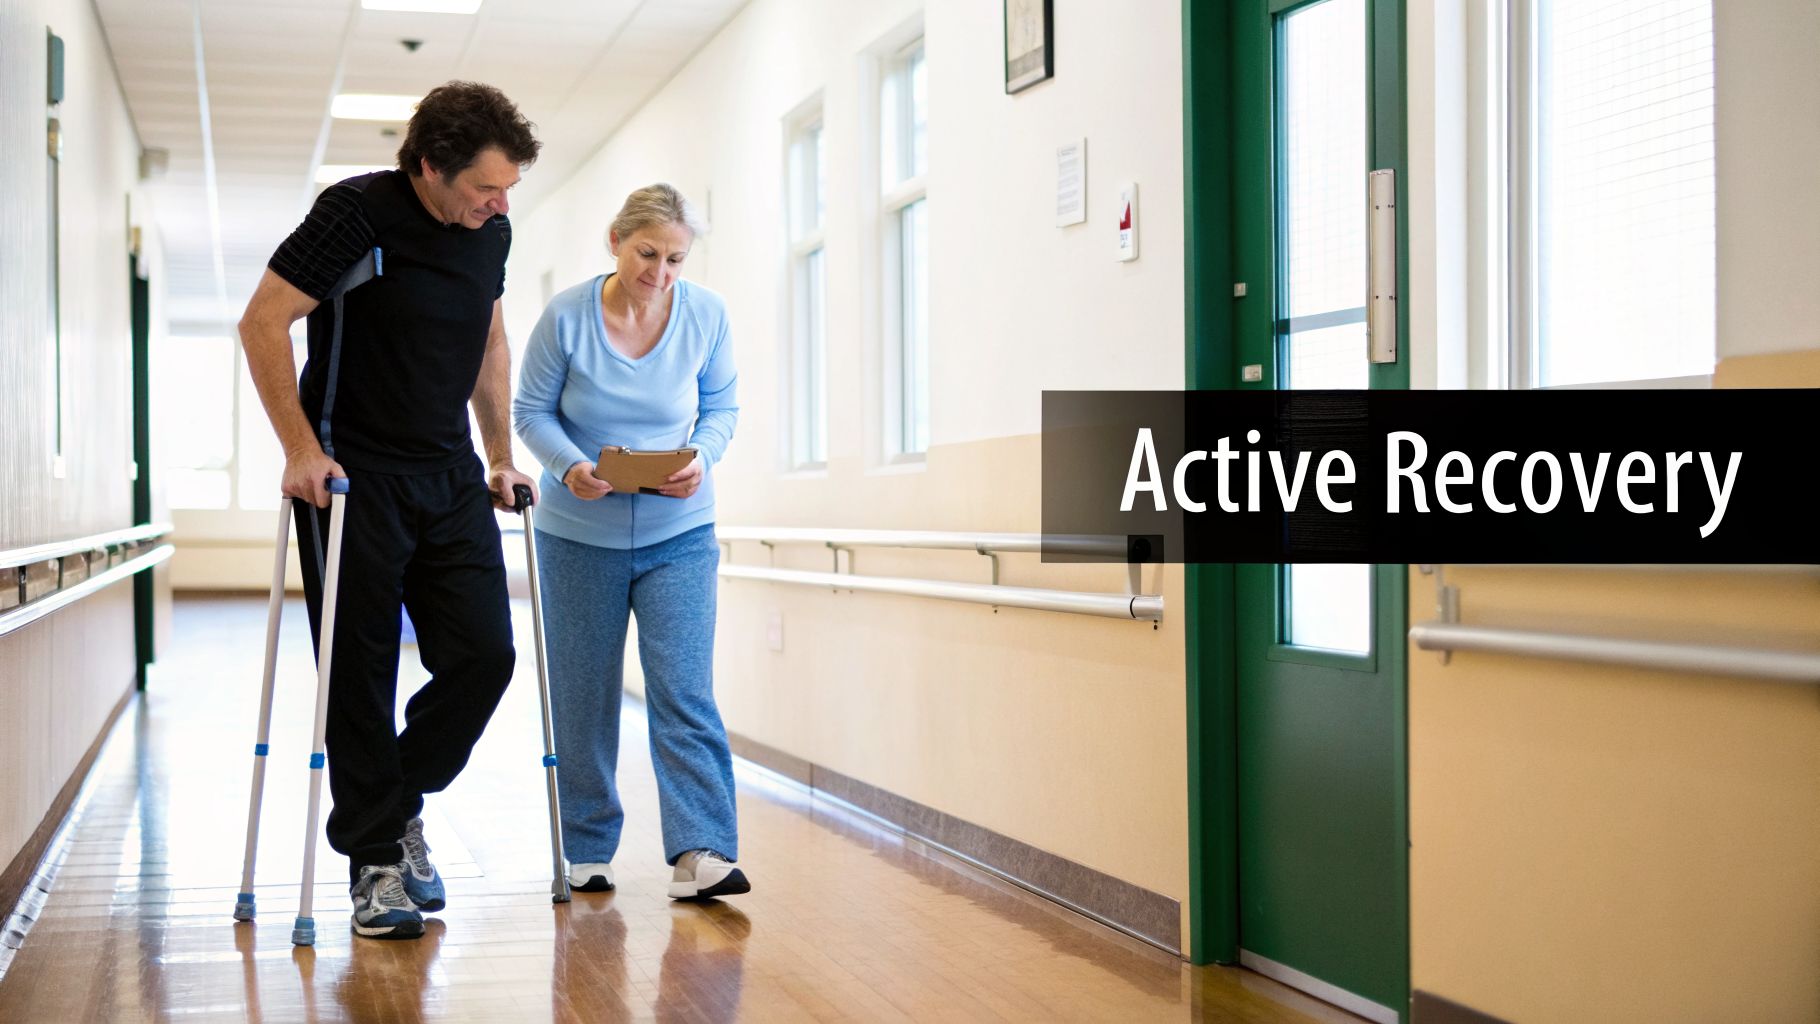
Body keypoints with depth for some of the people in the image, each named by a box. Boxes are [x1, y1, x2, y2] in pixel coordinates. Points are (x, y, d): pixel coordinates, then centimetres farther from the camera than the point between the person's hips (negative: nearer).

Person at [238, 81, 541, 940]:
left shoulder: (491, 233, 5)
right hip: (354, 475, -5)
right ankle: (374, 861, 10)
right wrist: (300, 450, -15)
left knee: (484, 652, -3)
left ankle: (399, 808, 18)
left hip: (450, 478, 6)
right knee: (360, 675, -1)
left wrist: (500, 455, 16)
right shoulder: (359, 213, -14)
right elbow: (262, 323, -12)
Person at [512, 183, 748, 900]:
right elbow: (532, 411, -3)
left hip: (678, 534, 0)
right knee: (581, 699, 8)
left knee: (684, 690, -11)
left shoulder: (707, 315, -6)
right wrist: (569, 467, -22)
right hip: (579, 534, 0)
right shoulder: (566, 317, -11)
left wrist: (701, 459, -16)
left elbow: (721, 406, 4)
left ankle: (701, 852, -14)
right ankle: (585, 850, 21)